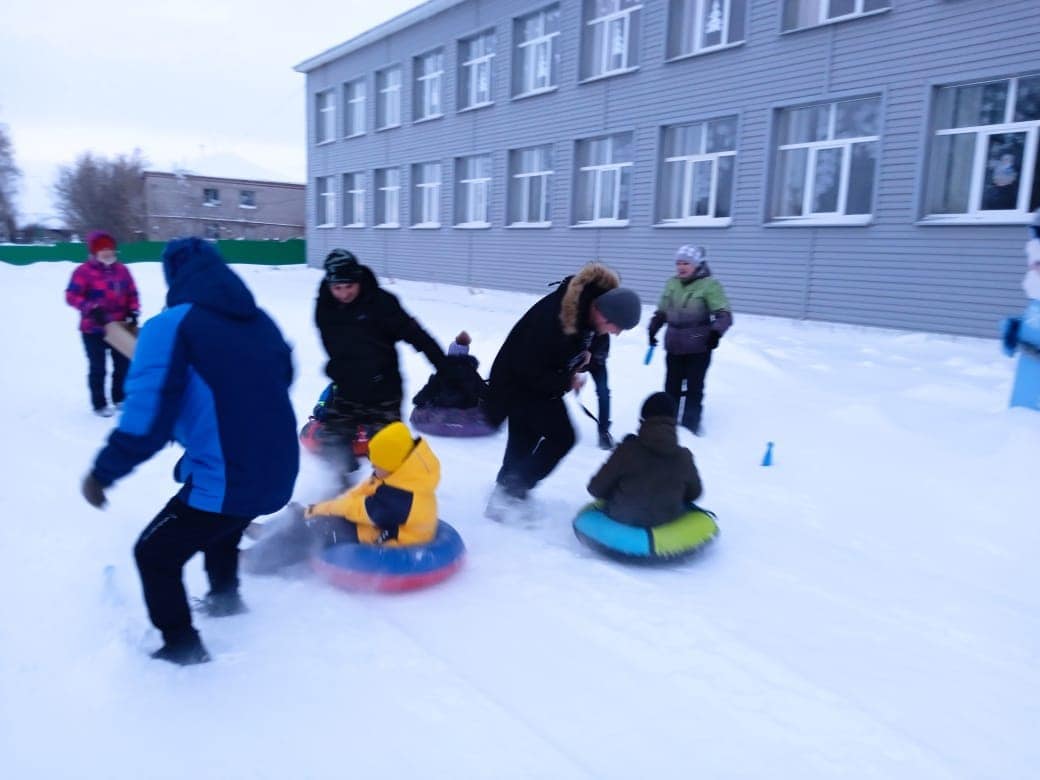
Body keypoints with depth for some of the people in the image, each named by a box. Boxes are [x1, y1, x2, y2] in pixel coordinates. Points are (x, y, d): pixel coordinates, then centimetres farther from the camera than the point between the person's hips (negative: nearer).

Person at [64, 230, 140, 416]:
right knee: (98, 367, 3)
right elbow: (72, 296, -14)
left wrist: (133, 312, -5)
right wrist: (91, 308, -27)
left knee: (123, 363, 14)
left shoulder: (122, 270, 4)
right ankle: (99, 404, 14)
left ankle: (120, 398, 31)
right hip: (93, 330, -5)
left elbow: (132, 293, 9)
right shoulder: (84, 271, -11)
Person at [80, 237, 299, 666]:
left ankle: (183, 648, 27)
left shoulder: (171, 326, -11)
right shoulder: (261, 322, 9)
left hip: (224, 481, -7)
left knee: (155, 554, 16)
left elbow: (148, 415, -17)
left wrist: (103, 472, -4)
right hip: (277, 476, 7)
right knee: (219, 525, 37)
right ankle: (225, 597, 57)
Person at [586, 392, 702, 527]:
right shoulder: (684, 457, -13)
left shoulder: (627, 450, -20)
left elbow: (596, 488, -12)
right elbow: (694, 494, 5)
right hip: (666, 521, 3)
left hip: (622, 517, -2)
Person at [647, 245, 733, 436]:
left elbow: (725, 314, -15)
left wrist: (716, 331, -30)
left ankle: (691, 424, 14)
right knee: (671, 386, 13)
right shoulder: (672, 284, 7)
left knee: (694, 387, 2)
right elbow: (661, 311, 20)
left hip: (699, 348, -5)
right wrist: (653, 329, 17)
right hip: (674, 346, 5)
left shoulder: (709, 284, -10)